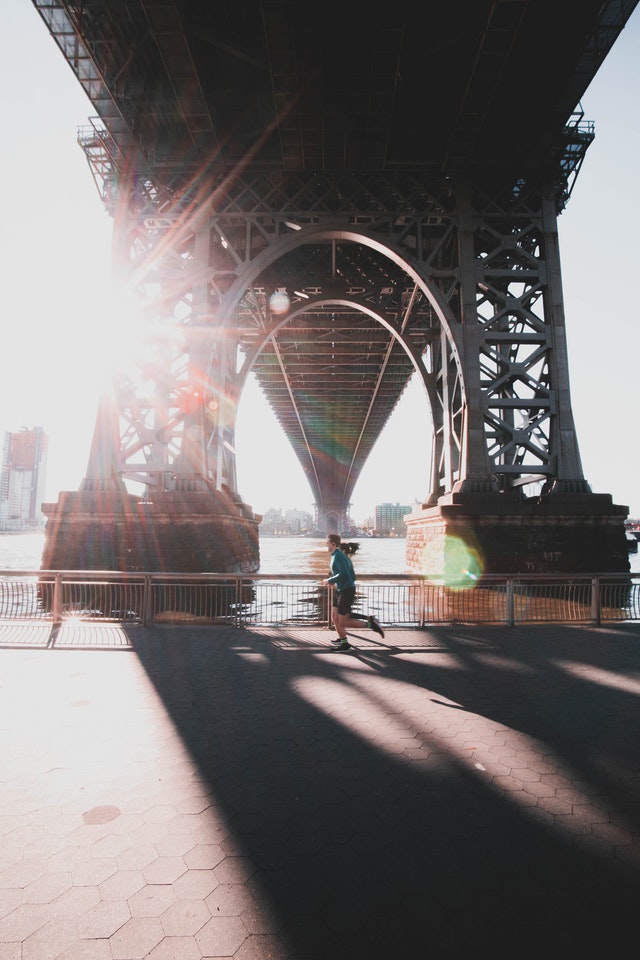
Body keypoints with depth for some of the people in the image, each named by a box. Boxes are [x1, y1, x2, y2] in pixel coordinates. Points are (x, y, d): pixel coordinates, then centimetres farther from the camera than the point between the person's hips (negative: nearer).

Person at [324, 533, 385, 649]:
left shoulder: (338, 555, -14)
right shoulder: (343, 556, 14)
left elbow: (343, 574, -26)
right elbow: (352, 576, 17)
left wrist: (330, 580, -13)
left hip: (346, 591, -10)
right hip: (340, 591, 10)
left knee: (342, 622, -4)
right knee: (335, 617, 11)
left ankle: (370, 622, 0)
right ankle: (343, 642, 19)